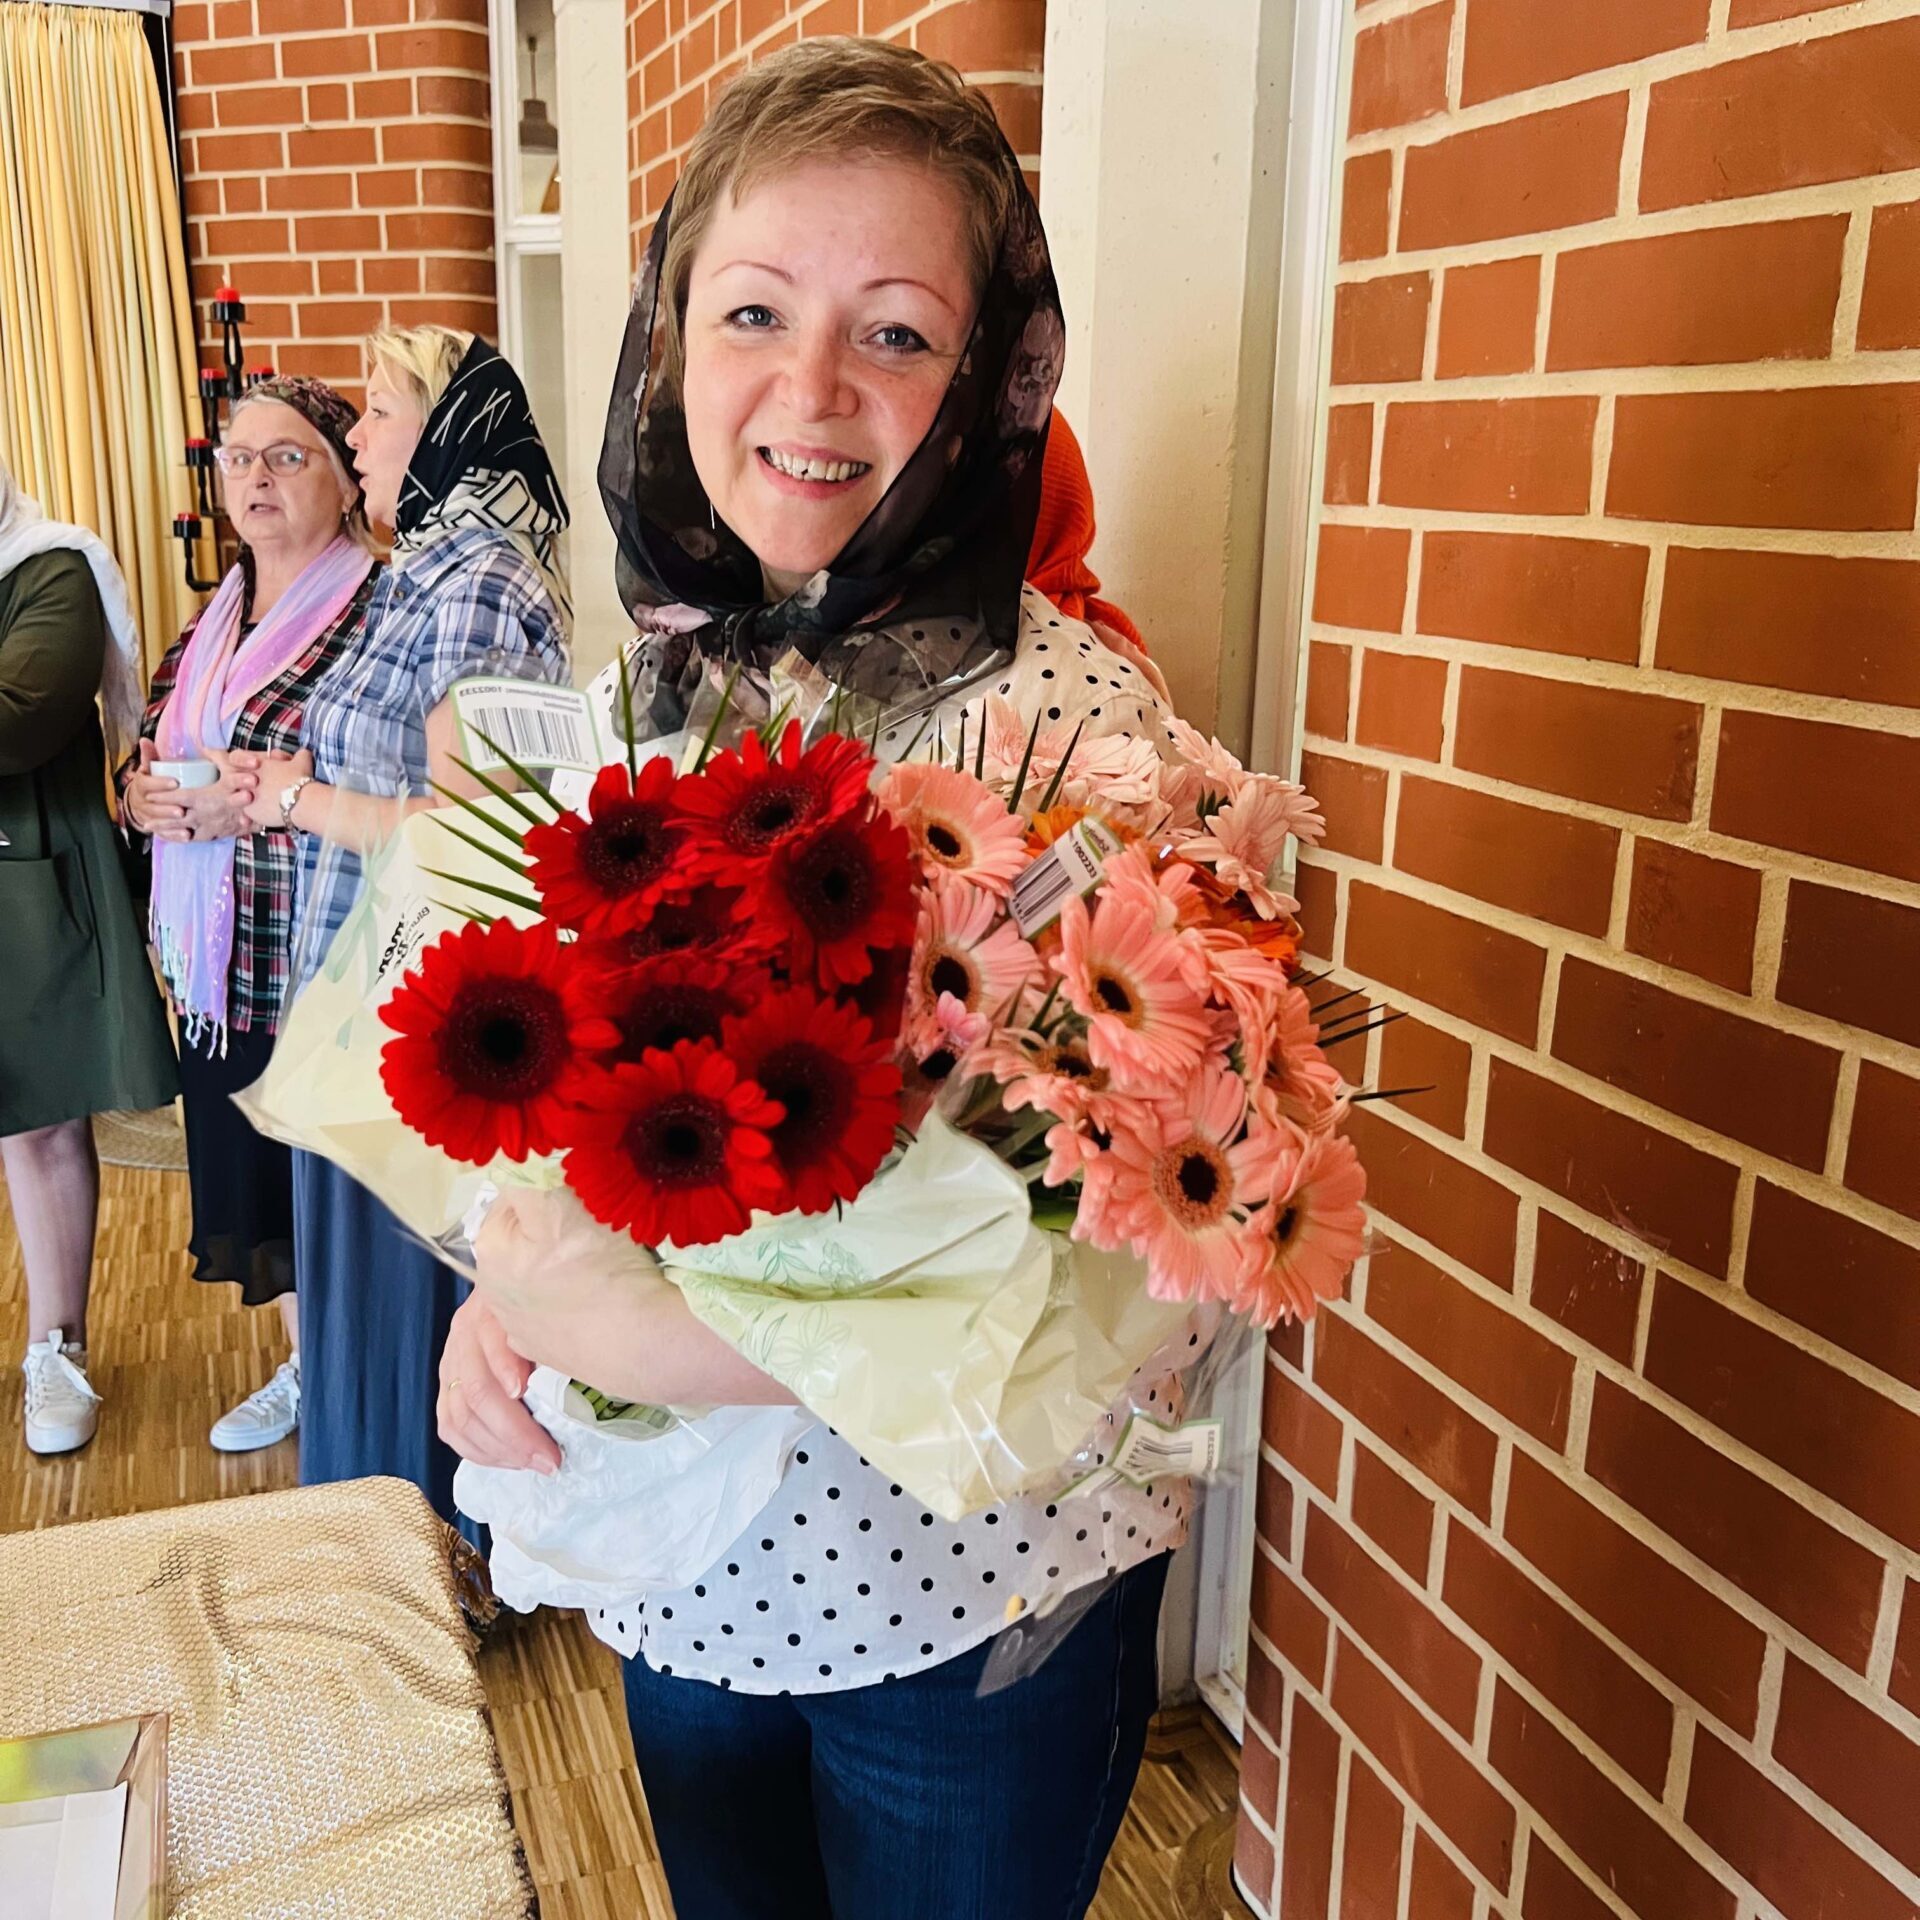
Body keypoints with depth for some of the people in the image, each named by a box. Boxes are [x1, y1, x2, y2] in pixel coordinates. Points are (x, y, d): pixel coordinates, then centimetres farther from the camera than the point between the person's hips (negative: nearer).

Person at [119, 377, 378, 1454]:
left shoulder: (381, 612, -12)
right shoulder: (213, 623, 13)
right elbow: (147, 752, 21)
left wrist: (271, 801, -23)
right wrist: (148, 794, -1)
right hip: (223, 965, 8)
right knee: (258, 1174, 18)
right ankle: (304, 1368, 38)